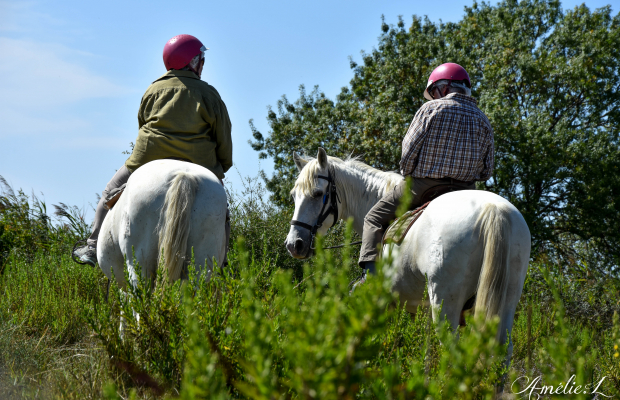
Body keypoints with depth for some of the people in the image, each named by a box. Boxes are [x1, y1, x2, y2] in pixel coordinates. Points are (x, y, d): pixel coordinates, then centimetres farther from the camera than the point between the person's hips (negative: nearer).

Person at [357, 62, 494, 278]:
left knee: (375, 219, 12)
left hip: (422, 186, -4)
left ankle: (370, 275, -5)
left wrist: (407, 175, 10)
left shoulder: (431, 109, -5)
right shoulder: (483, 120, 9)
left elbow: (409, 152, -7)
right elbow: (486, 171, 8)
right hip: (464, 191, 4)